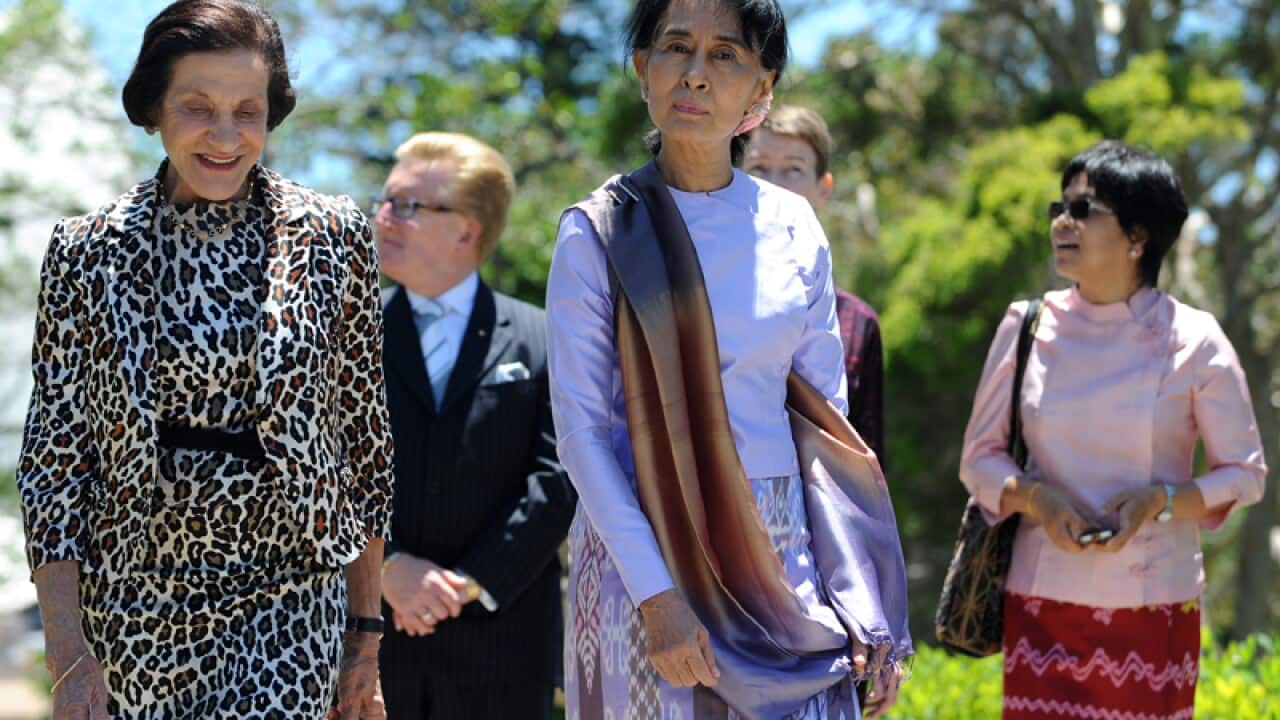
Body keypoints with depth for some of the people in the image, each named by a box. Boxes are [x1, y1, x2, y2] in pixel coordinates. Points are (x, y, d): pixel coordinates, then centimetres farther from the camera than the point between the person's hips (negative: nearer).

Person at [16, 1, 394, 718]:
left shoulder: (331, 237, 0)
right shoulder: (88, 252, 0)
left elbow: (365, 434, 6)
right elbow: (55, 455, 0)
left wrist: (365, 632, 6)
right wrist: (70, 655, -7)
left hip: (289, 600, -1)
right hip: (138, 601, 1)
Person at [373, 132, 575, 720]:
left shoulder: (539, 341, 4)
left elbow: (558, 478, -4)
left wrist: (472, 581, -12)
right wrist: (387, 567, -14)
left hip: (499, 638, -1)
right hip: (372, 637, 1)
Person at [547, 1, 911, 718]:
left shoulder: (794, 228, 4)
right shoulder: (600, 232, -5)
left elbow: (827, 416, 8)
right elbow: (580, 425, -8)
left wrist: (859, 597, 1)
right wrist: (655, 594, -16)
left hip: (777, 551, 3)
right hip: (640, 546, -3)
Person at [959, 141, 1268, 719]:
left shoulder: (1192, 340, -3)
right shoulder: (1027, 327, 3)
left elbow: (1245, 474, 3)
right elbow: (980, 456, 9)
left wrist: (1159, 499, -14)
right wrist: (1034, 497, -11)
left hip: (1154, 608, -1)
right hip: (1042, 603, 1)